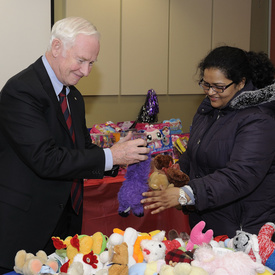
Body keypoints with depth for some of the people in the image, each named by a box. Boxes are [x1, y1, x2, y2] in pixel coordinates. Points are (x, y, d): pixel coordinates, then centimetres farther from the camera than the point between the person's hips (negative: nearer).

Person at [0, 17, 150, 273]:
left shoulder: (74, 97, 13)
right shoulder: (21, 90, -17)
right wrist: (109, 156, -21)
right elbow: (46, 159, -24)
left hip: (65, 222, 8)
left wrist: (119, 154, -3)